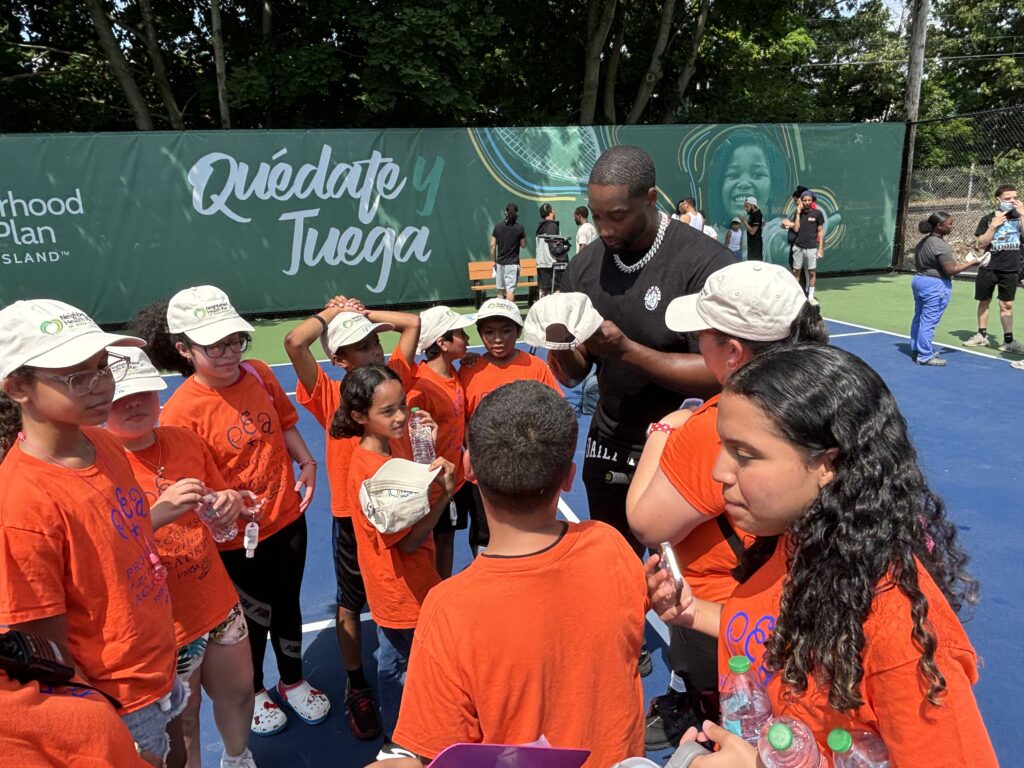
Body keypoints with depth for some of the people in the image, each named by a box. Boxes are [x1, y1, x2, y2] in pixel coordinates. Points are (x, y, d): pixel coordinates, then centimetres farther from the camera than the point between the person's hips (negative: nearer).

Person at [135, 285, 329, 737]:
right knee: (253, 615, 18)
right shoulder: (180, 411, -23)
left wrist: (307, 463, -6)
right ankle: (252, 691, 48)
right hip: (237, 537, -4)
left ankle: (293, 682, 50)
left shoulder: (259, 374, -7)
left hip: (287, 518, 5)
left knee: (287, 605, 23)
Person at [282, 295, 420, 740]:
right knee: (351, 605, 15)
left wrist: (362, 314, -1)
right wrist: (332, 313, -12)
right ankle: (356, 686, 35)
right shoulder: (330, 395, -13)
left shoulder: (392, 378, -3)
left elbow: (412, 322, 1)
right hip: (353, 517, -3)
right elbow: (294, 343, -27)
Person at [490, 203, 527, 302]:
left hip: (500, 262, 3)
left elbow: (492, 245, 1)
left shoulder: (498, 226, 0)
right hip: (512, 263, -3)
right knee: (510, 290, -5)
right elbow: (523, 245, 0)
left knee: (500, 290, 12)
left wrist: (494, 261, 9)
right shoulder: (519, 227, -7)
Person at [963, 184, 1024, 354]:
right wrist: (994, 226, -16)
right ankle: (982, 336, 23)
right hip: (988, 268, 0)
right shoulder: (988, 219, -1)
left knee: (1006, 305, 2)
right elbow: (981, 244, -5)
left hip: (1010, 269, 0)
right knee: (984, 302, 9)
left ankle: (1008, 341, 8)